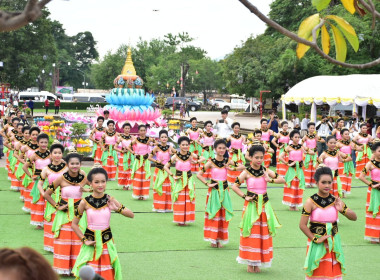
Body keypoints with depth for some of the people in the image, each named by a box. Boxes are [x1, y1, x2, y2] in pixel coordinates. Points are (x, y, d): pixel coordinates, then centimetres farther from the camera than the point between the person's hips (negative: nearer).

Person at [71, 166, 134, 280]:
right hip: (91, 244, -1)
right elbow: (74, 224, 0)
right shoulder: (85, 202, -7)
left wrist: (117, 209, -18)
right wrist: (84, 240, -6)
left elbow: (131, 215, -3)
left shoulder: (110, 200, -2)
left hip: (107, 243, 1)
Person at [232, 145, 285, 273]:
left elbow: (282, 180, 3)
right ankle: (250, 262, 9)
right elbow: (234, 186, -7)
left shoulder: (266, 171, 4)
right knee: (251, 233, -1)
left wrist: (270, 180, -12)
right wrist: (244, 196, -14)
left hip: (264, 205, 3)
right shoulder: (246, 172, -5)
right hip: (251, 204, -3)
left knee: (263, 233, 6)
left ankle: (258, 262, 16)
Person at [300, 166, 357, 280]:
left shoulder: (335, 200, 0)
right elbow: (302, 225, -13)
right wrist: (315, 239, -15)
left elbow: (354, 217, 2)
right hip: (317, 244, -3)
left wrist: (342, 210, -15)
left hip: (333, 243, 4)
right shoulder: (311, 202, -11)